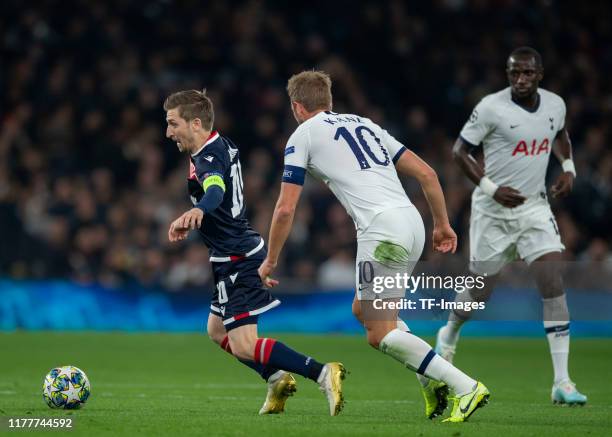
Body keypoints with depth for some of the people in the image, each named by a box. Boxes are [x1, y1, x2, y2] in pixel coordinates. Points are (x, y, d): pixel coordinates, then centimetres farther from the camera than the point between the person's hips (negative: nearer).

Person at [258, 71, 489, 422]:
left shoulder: (303, 135, 8)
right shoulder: (365, 124, 25)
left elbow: (286, 208, 5)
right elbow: (426, 173, 21)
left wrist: (270, 261, 16)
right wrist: (442, 224, 28)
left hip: (382, 229, -7)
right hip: (412, 222, 7)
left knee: (380, 335, -3)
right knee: (363, 310, 23)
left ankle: (466, 387, -17)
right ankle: (433, 380, 9)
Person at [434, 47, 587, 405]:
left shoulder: (555, 105, 0)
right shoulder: (491, 108, -15)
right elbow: (460, 151, -9)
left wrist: (568, 168, 7)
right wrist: (491, 188, -19)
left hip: (534, 207, 3)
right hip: (493, 211, -3)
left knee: (554, 284, -12)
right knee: (480, 292, 8)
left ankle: (562, 382, -13)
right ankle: (450, 334, 45)